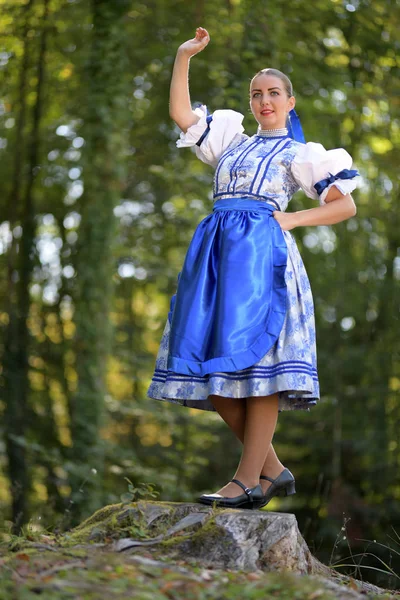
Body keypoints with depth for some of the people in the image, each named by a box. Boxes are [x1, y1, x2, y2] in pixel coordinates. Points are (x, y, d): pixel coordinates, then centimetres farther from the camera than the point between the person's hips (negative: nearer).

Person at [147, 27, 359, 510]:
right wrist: (184, 57, 19)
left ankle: (248, 480, -15)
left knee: (257, 359, -14)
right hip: (217, 252, 5)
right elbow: (179, 113, 23)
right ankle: (273, 470, 6)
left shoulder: (300, 153, 14)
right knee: (213, 367, -2)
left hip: (262, 250, -5)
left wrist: (291, 219, -2)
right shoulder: (232, 142, 27)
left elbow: (345, 205, 9)